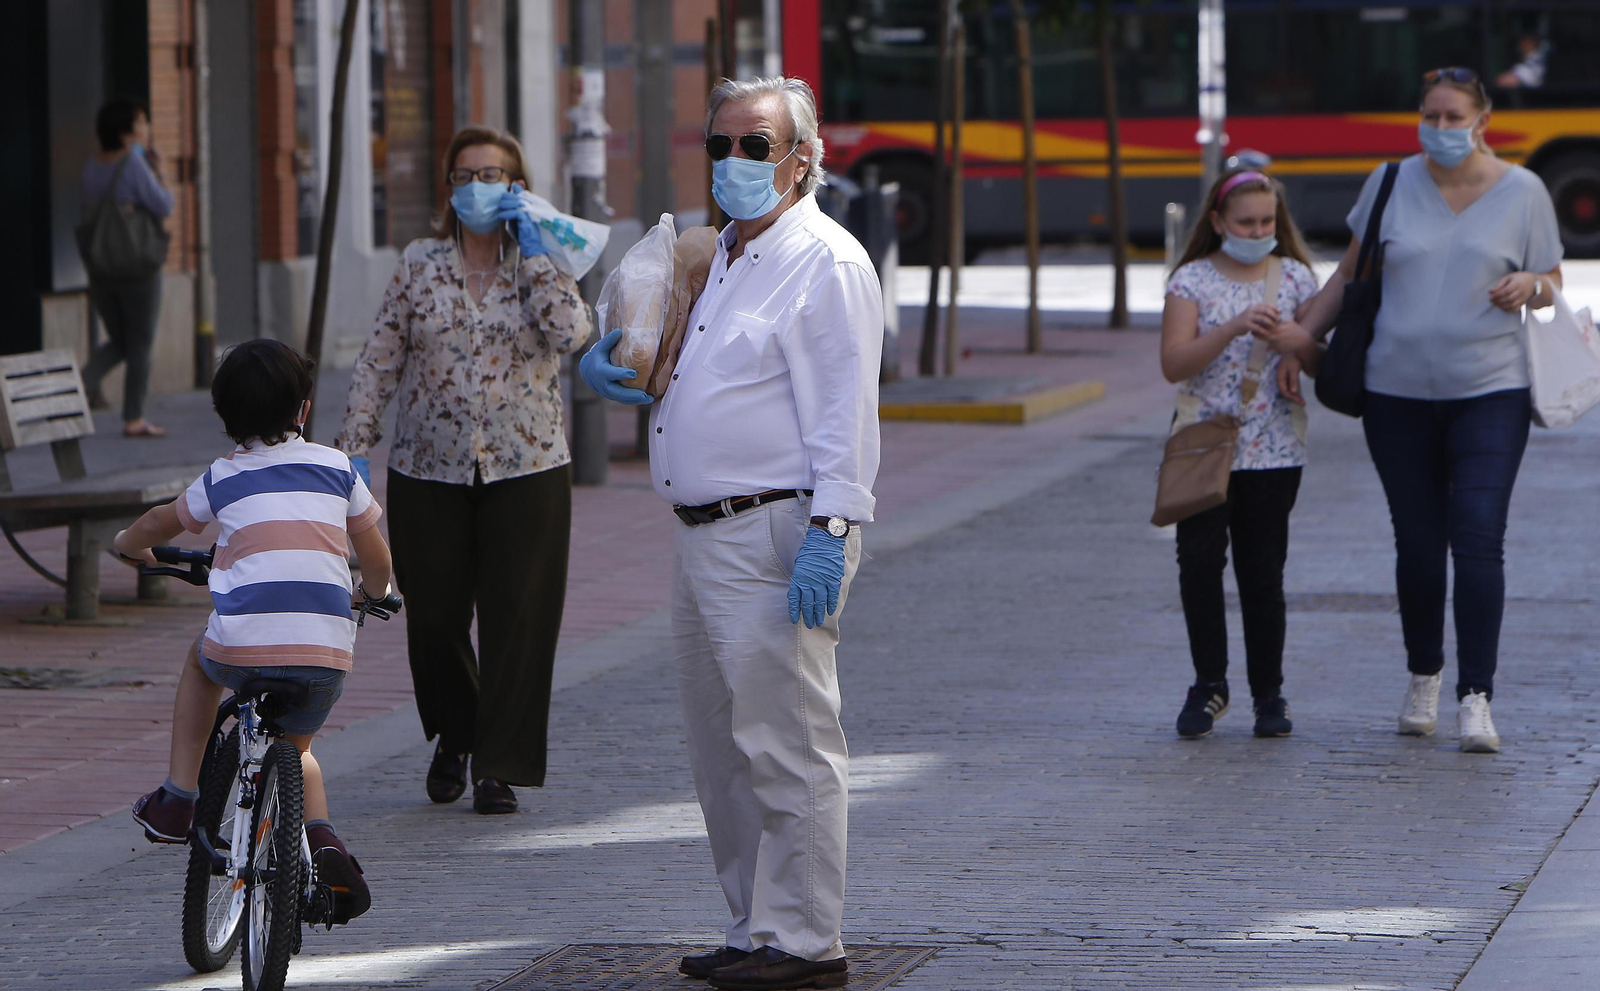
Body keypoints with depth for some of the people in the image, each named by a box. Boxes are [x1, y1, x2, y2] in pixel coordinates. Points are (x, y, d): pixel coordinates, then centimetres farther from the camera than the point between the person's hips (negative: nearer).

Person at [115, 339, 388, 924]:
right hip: (327, 653, 2)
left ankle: (177, 800, 28)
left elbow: (160, 525, 33)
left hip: (243, 645, -2)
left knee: (200, 662, 34)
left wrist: (127, 544, 56)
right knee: (293, 746, 28)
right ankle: (322, 839, 0)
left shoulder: (222, 479, 15)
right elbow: (376, 558, 27)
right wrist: (374, 592, 50)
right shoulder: (336, 468, 17)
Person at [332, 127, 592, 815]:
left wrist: (530, 248, -12)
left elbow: (572, 331, -16)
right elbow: (380, 361, 6)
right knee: (433, 617, 5)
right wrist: (356, 445, -3)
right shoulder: (419, 265, 7)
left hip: (525, 471, -1)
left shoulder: (541, 265, 4)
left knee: (516, 620, -4)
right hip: (429, 472, 1)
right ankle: (453, 739, 31)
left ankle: (498, 767, 5)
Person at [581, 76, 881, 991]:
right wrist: (606, 359, 15)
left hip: (779, 534, -10)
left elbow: (844, 411, -16)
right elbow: (661, 361, 37)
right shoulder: (718, 258, 19)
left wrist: (828, 530, -24)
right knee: (723, 747, 13)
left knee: (784, 744, -8)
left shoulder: (826, 263, -10)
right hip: (704, 537, 10)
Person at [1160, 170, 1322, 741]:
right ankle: (1209, 683, 9)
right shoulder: (1193, 280, 0)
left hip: (1274, 451, 1)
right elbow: (1173, 363, -10)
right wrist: (1233, 329, -22)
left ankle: (1269, 691, 13)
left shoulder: (1295, 278, 6)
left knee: (1263, 571, 3)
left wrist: (1296, 342, -15)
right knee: (1200, 563, -5)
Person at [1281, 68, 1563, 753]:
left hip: (1490, 393, -2)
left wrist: (1528, 287, -14)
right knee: (1418, 544, 5)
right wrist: (1300, 339, 5)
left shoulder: (1522, 192, 2)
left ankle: (1476, 698, -12)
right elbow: (1350, 275, 14)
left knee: (1479, 541, -13)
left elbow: (1552, 285, 9)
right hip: (1399, 393, 2)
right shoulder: (1392, 184, 4)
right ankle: (1423, 679, 26)